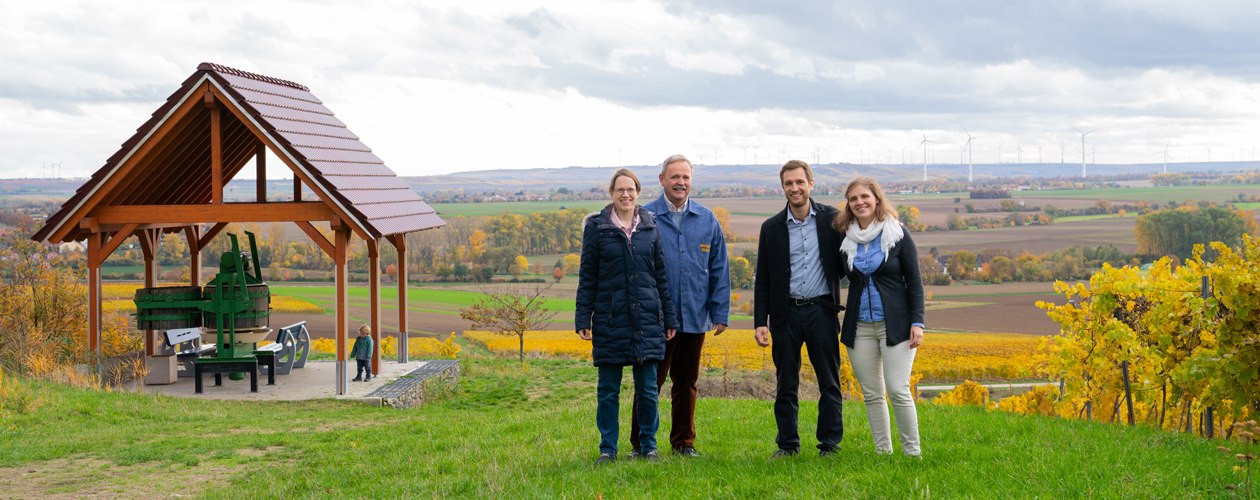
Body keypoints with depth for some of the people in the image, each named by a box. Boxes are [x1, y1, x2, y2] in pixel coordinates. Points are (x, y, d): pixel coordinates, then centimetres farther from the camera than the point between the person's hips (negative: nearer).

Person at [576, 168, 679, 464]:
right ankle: (607, 449, 13)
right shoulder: (596, 227, 1)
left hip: (646, 317, 2)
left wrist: (669, 318, 9)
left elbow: (660, 274, 11)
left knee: (648, 387, 4)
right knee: (608, 389, 4)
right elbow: (587, 276, 2)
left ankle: (649, 445, 16)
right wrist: (583, 318, -3)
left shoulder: (650, 227, 7)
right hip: (610, 318, -1)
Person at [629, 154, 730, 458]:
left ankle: (684, 442, 23)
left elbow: (719, 270, 10)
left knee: (687, 382, 12)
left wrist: (720, 313, 5)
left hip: (694, 317, 3)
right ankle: (640, 444, 10)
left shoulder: (707, 220, 7)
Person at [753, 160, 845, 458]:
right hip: (786, 313, 1)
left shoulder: (831, 219, 1)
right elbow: (762, 279, 5)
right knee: (786, 385, 7)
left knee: (829, 382, 2)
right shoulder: (772, 228, 4)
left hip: (821, 311, -1)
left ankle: (829, 445, 11)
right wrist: (760, 322, -1)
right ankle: (787, 444, 16)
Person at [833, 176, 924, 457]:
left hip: (895, 323, -4)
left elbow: (914, 281, -2)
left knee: (898, 391, -8)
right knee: (871, 394, 6)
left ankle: (912, 452, 4)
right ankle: (883, 452, 15)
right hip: (859, 326, 4)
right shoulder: (845, 239, 6)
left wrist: (917, 322, -8)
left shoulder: (897, 234, -2)